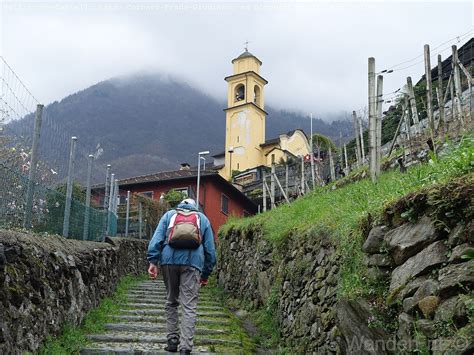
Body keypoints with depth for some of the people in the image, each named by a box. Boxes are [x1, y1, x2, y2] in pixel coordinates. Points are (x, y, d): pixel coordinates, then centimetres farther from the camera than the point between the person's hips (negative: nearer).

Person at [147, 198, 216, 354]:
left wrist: (153, 261, 0)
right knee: (189, 306, -2)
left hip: (169, 260, 1)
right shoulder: (203, 218, 21)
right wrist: (206, 273, 22)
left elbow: (157, 237, 6)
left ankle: (172, 341, 17)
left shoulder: (169, 214, 21)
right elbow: (210, 248, 18)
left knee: (171, 302, 16)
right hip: (193, 262, -1)